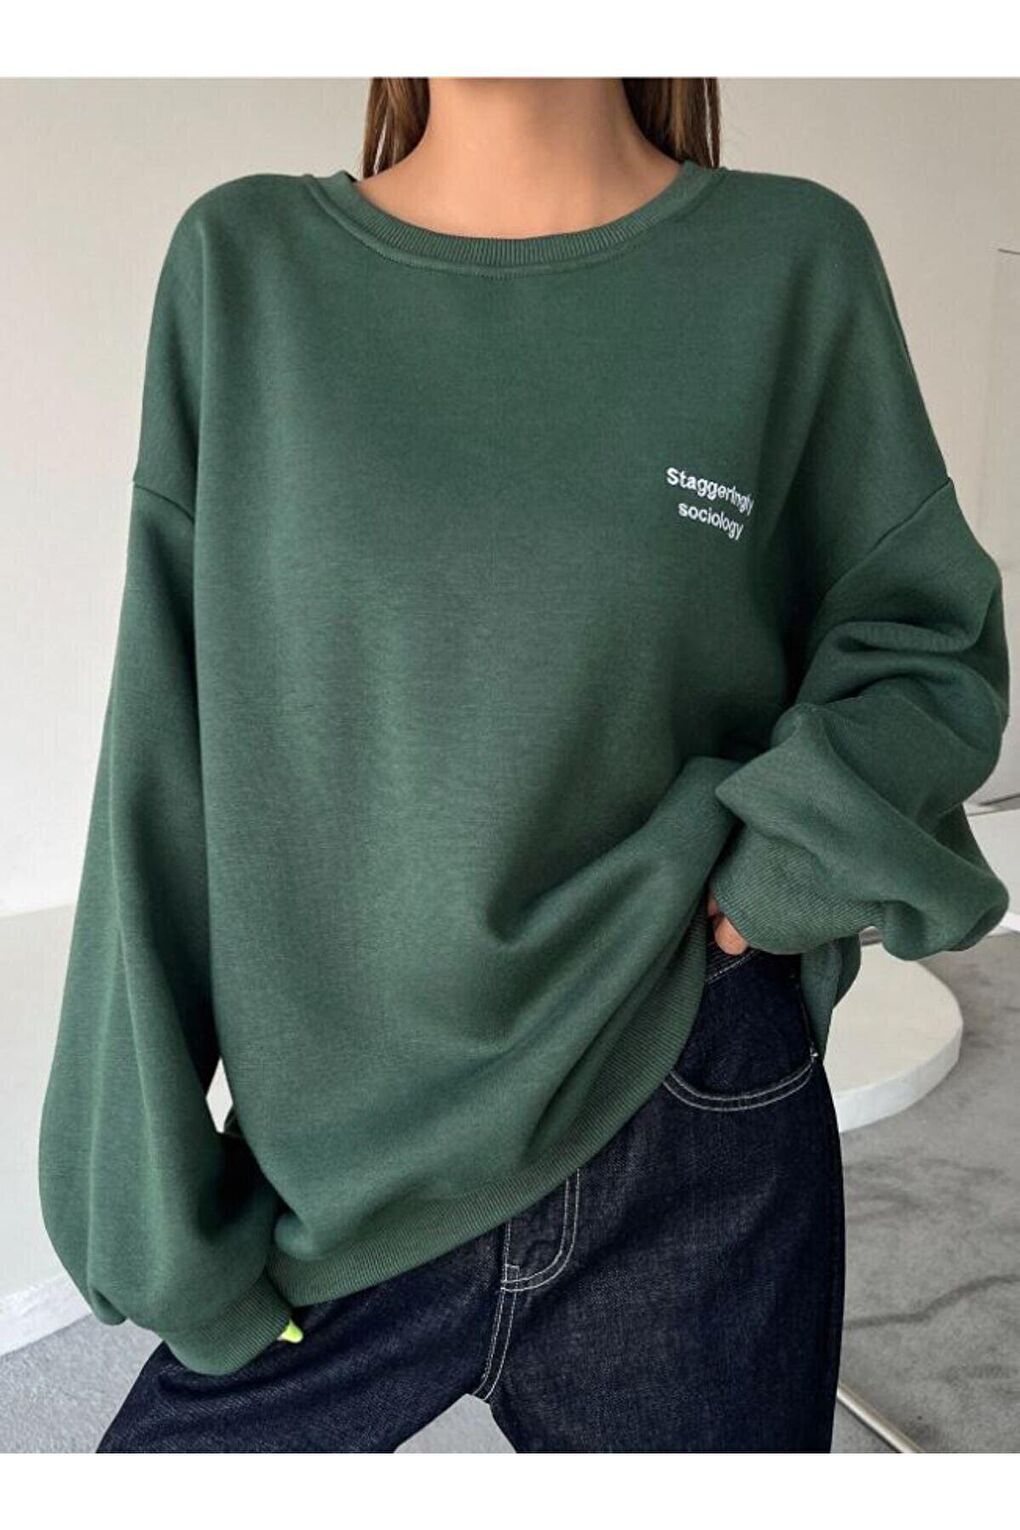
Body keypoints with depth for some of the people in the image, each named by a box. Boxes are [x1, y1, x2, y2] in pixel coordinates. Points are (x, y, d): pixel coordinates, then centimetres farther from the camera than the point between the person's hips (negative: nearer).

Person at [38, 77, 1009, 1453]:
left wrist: (763, 858, -14)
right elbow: (169, 755, -3)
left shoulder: (791, 261, -3)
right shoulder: (240, 263, -2)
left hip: (697, 1167, 0)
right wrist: (148, 1196, -3)